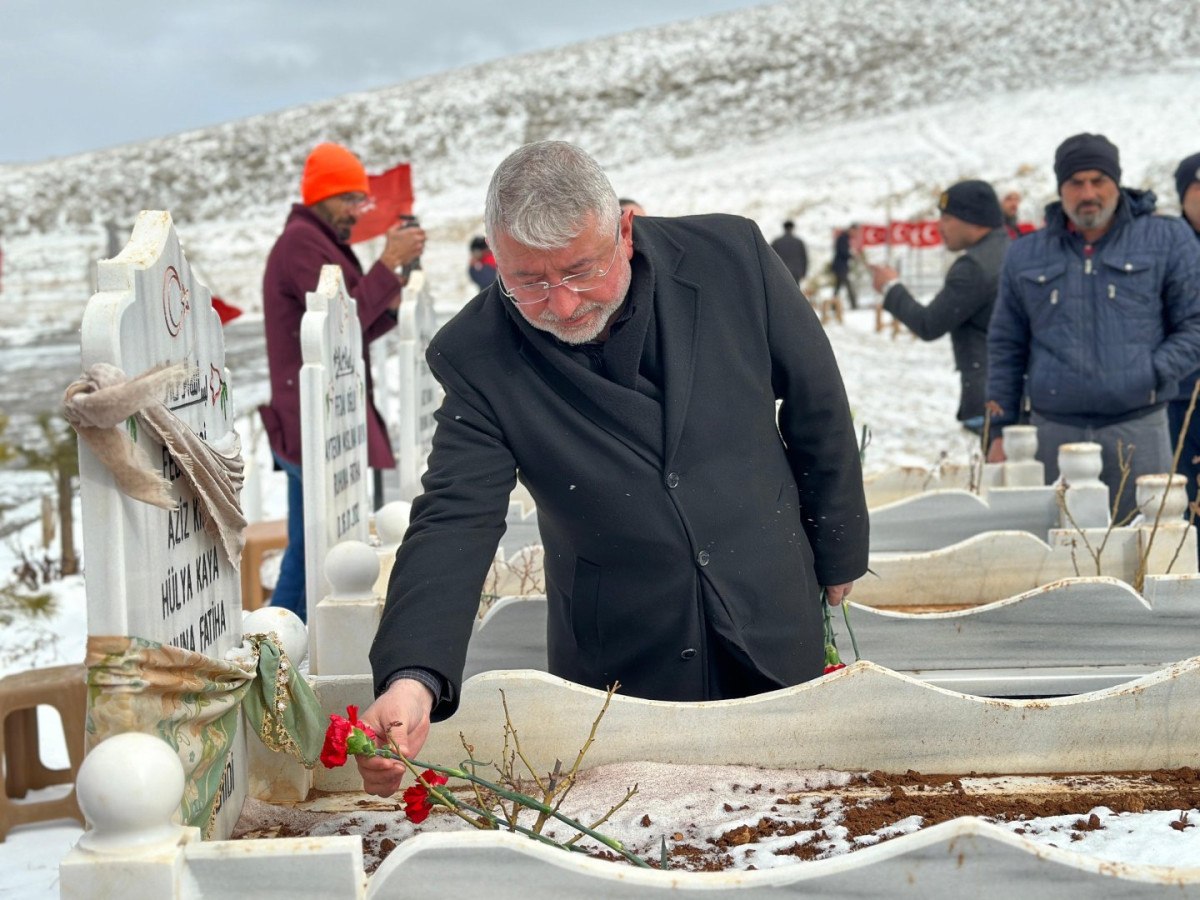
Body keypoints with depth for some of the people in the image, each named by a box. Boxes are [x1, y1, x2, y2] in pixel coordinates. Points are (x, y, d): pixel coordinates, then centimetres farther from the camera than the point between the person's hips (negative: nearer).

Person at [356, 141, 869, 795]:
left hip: (775, 642, 2)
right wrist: (411, 679, -39)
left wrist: (837, 553, 11)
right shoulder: (476, 357, -17)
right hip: (620, 667, -1)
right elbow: (453, 521, -23)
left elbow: (816, 405, 1)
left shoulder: (731, 257, -13)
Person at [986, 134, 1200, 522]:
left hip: (1137, 431, -2)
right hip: (1052, 432, 2)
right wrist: (1000, 429, 11)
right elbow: (1006, 347, 16)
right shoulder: (1025, 255, 13)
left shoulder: (1167, 240, 6)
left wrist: (1153, 375, -10)